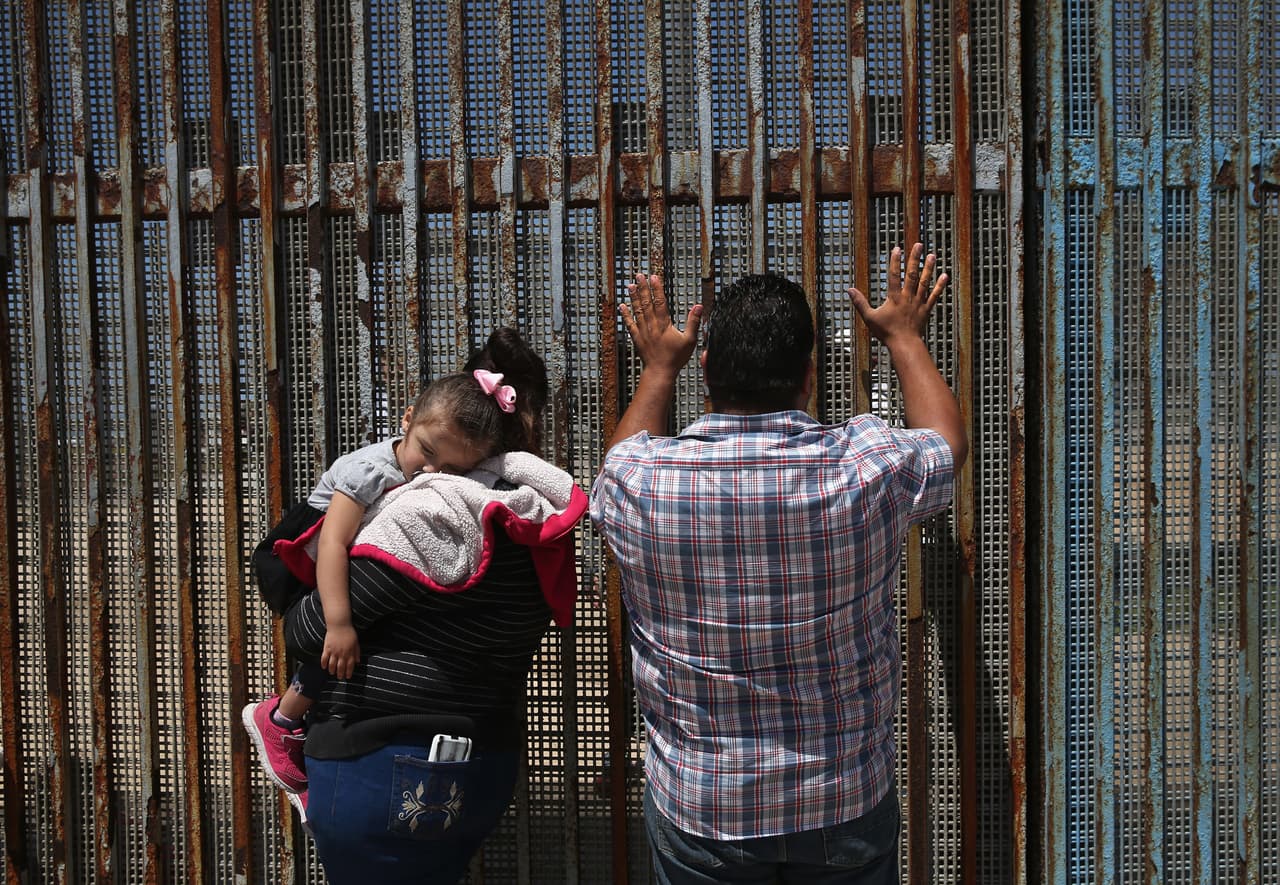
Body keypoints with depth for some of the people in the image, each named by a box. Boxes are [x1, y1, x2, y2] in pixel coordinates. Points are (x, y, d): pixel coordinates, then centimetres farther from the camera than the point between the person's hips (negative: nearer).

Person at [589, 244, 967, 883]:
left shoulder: (637, 482, -18)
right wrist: (904, 338, 21)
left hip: (696, 810, 0)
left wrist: (659, 368, 25)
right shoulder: (867, 467, -19)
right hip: (848, 806, 0)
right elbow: (947, 440, 6)